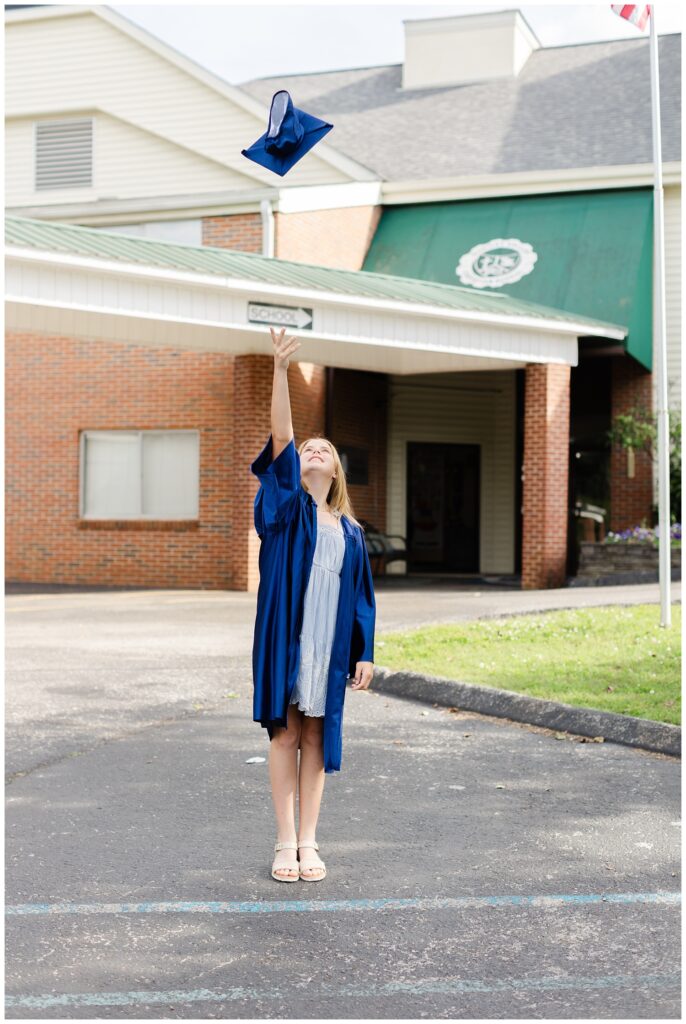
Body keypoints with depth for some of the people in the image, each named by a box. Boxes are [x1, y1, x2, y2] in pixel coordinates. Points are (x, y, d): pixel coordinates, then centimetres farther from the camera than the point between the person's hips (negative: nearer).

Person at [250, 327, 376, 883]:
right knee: (284, 734, 1)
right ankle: (286, 843, 7)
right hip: (284, 637, -2)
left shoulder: (351, 532, 12)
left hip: (330, 645, 3)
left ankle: (309, 842, 13)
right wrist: (281, 369, -21)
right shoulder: (286, 507, 3)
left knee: (316, 738, 7)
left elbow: (362, 595, 13)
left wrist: (365, 653, 4)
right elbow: (280, 438, -10)